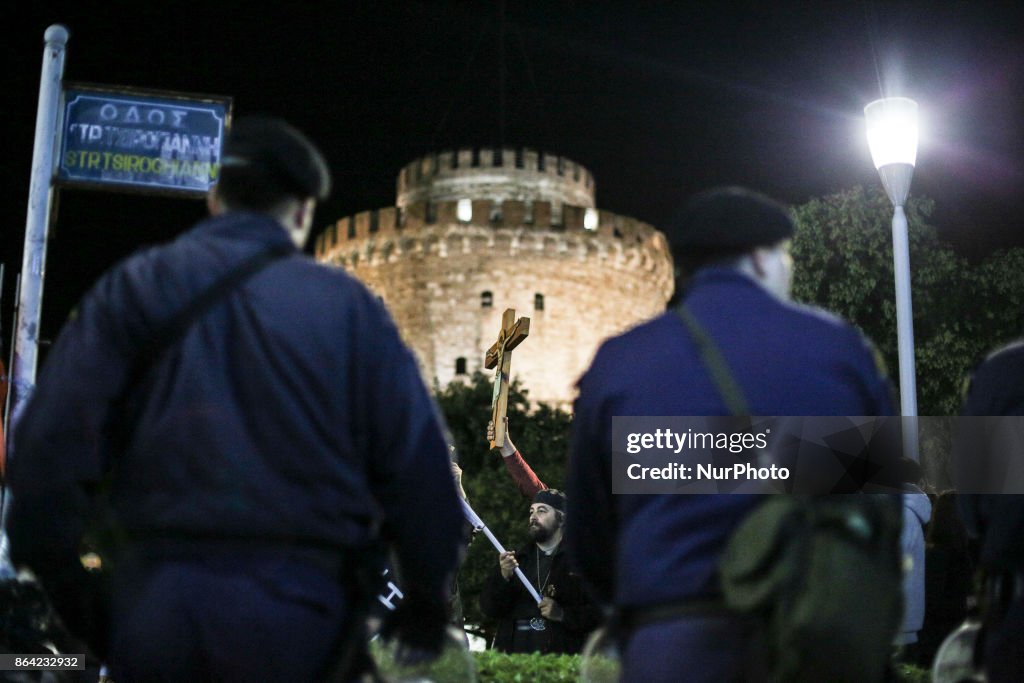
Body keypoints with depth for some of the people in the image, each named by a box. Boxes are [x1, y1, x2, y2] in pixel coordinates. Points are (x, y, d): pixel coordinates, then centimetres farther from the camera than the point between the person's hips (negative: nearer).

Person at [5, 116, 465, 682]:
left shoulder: (135, 287, 4)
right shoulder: (347, 305, 1)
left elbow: (54, 439, -4)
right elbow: (415, 462, -3)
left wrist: (55, 579, 6)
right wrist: (428, 598, 10)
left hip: (156, 602, 2)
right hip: (301, 611, -1)